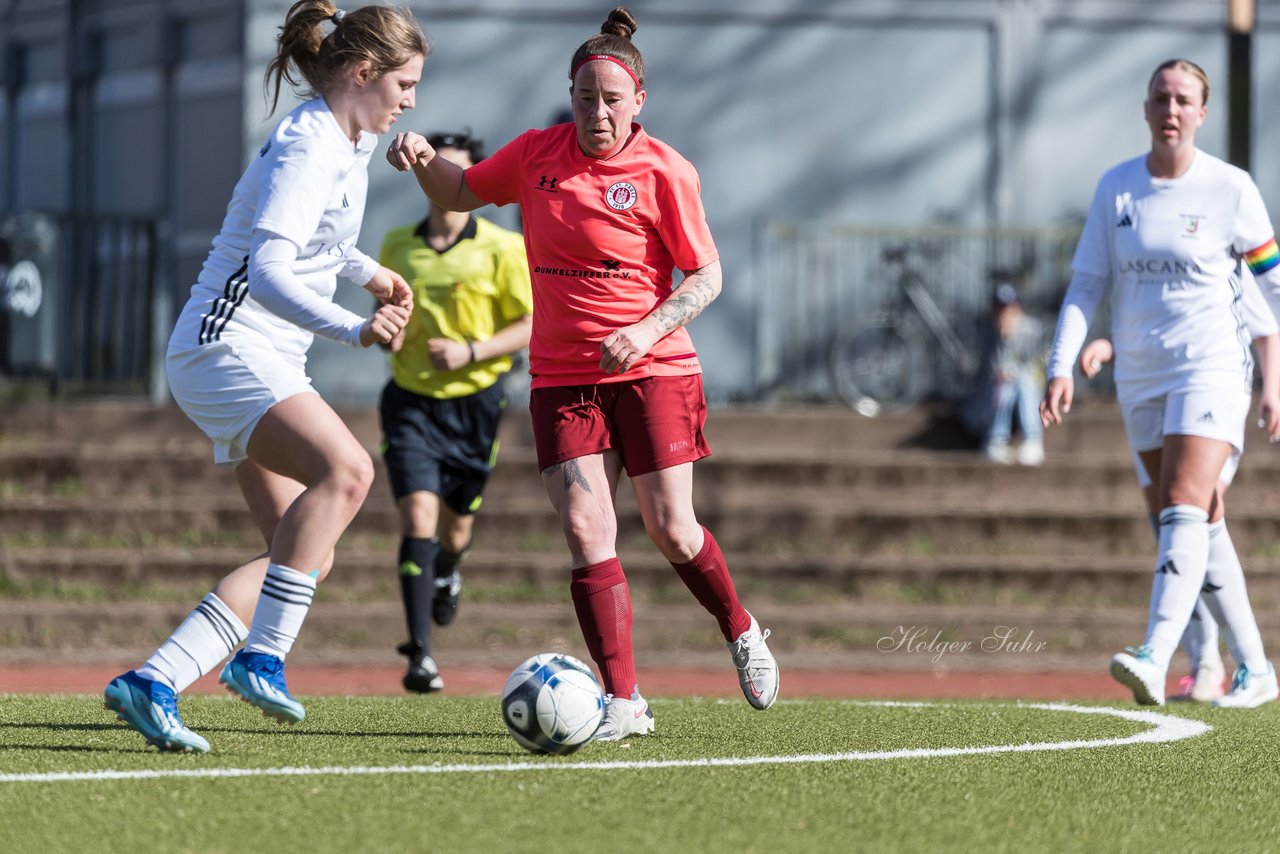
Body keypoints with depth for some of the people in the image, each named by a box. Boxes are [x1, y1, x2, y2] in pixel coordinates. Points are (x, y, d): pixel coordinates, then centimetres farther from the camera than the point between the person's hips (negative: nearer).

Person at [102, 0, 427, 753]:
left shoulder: (349, 143, 13)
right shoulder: (309, 150, -18)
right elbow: (268, 270, -32)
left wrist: (365, 269, 32)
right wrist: (352, 329, -45)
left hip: (267, 366, 11)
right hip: (226, 350, -11)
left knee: (309, 557, 4)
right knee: (345, 468, -33)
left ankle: (153, 683, 1)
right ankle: (262, 658, -35)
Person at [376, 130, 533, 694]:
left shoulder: (502, 249, -6)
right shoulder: (397, 246, 4)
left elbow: (535, 325, -6)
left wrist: (472, 352, -19)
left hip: (474, 402, -1)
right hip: (411, 400, 1)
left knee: (456, 527, 12)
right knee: (418, 515, -17)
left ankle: (446, 574, 53)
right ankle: (420, 654, -20)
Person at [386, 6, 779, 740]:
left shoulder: (664, 172, -7)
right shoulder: (537, 154, 4)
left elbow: (707, 277, -6)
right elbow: (461, 194, 19)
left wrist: (647, 332, -21)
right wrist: (425, 161, -3)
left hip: (653, 371, -3)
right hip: (563, 376, 3)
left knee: (671, 531, -2)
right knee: (586, 530, -11)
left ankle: (742, 633, 28)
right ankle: (624, 701, -10)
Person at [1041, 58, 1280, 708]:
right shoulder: (1116, 188, 4)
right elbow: (1086, 283, 5)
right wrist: (1062, 367, -5)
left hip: (1211, 367, -5)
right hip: (1140, 377, 5)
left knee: (1183, 509, -20)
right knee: (1200, 528, 8)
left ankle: (1154, 660, -32)